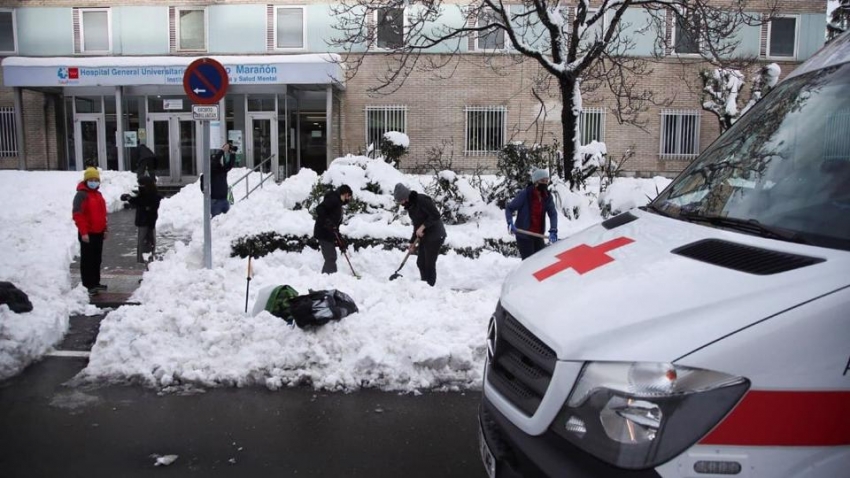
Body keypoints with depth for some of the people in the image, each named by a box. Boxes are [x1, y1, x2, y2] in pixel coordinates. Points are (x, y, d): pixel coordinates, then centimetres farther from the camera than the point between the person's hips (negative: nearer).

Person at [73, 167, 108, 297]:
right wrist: (83, 232, -22)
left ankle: (95, 283, 25)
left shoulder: (98, 195, 15)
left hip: (98, 233, 9)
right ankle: (88, 286, 1)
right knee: (87, 260, -3)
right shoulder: (81, 195, -13)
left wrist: (104, 229, 20)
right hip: (87, 234, -9)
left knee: (97, 259, 15)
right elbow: (77, 215, -19)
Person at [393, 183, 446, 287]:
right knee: (420, 263, 14)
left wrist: (422, 227, -25)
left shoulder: (422, 200, -19)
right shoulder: (410, 205, 9)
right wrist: (412, 242, 17)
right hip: (425, 237, 9)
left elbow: (436, 215, -24)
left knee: (429, 265, -4)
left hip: (435, 236, -9)